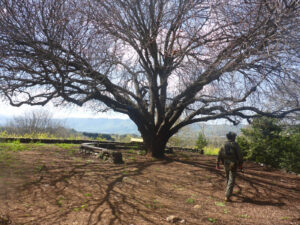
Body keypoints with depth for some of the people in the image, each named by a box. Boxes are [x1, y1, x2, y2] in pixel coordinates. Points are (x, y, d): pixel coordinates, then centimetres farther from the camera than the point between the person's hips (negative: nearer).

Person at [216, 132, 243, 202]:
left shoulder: (224, 145, 3)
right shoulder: (235, 145, -8)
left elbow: (219, 154, 0)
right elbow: (239, 155, -9)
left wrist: (218, 164, 4)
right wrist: (241, 164, 2)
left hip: (226, 164, 4)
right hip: (233, 164, -4)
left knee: (228, 178, 25)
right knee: (231, 180, -3)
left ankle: (228, 192, 40)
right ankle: (227, 196, -11)